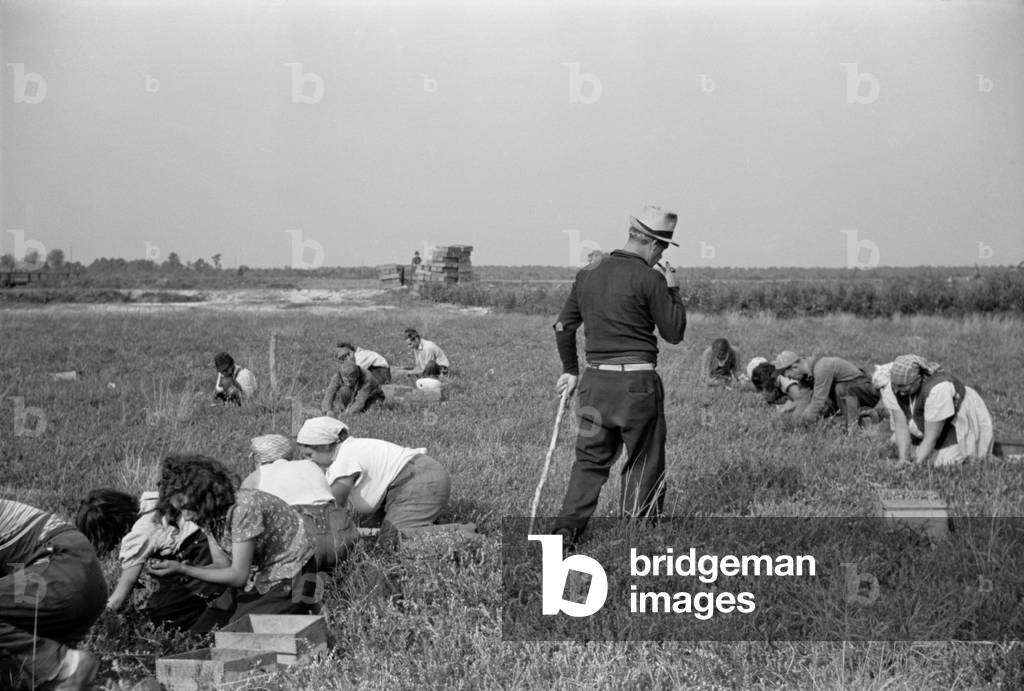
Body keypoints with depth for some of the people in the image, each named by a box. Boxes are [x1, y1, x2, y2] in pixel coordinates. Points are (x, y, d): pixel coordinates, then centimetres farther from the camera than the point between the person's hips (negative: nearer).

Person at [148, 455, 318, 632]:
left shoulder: (243, 508, -30)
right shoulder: (207, 513, -6)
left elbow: (238, 576, -27)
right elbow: (223, 565, -5)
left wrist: (182, 569, -29)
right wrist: (176, 569, -21)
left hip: (290, 578, -8)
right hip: (256, 580, 8)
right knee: (198, 634, -3)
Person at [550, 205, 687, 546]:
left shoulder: (588, 273, 9)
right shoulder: (649, 279, -10)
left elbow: (563, 326, 15)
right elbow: (674, 332, -5)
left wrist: (570, 369, 25)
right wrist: (673, 291, 7)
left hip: (595, 379, 6)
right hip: (637, 383, -5)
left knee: (591, 458, 13)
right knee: (645, 462, 7)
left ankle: (567, 528, 2)